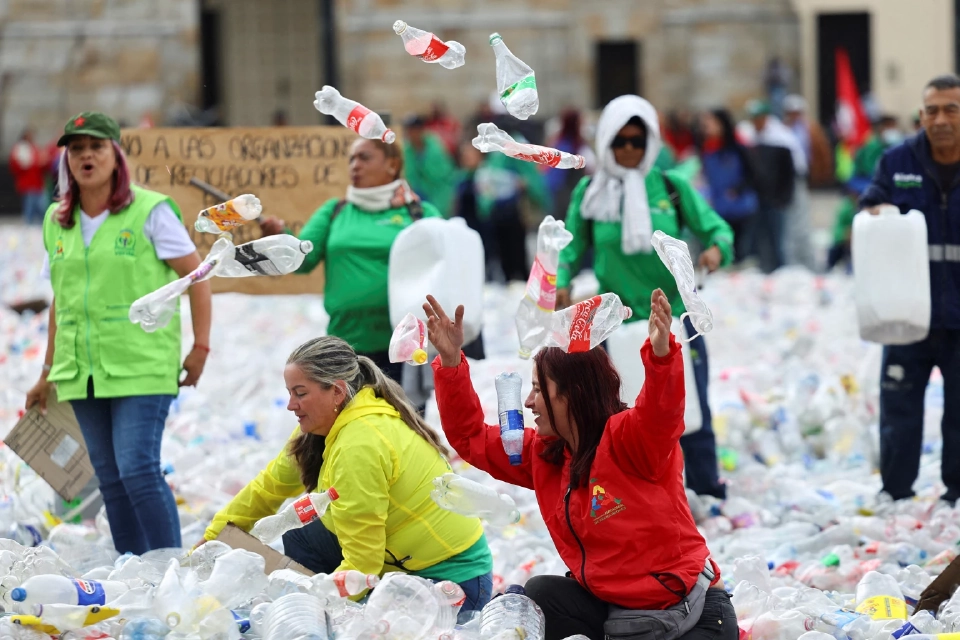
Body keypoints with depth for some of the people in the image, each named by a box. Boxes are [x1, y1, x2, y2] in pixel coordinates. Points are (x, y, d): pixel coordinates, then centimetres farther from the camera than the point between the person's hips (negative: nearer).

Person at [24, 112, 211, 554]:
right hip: (82, 370, 5)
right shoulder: (57, 220, 11)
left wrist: (200, 347, -5)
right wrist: (49, 372, 19)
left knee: (138, 470, -14)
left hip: (141, 366, -5)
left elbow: (198, 276, -1)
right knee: (110, 479, 6)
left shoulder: (149, 211, -4)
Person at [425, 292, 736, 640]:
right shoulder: (543, 454, 7)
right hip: (612, 609, 6)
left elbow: (662, 410, -37)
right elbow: (471, 437, 12)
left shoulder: (628, 437, -15)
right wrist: (451, 361, 1)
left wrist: (660, 352, -57)